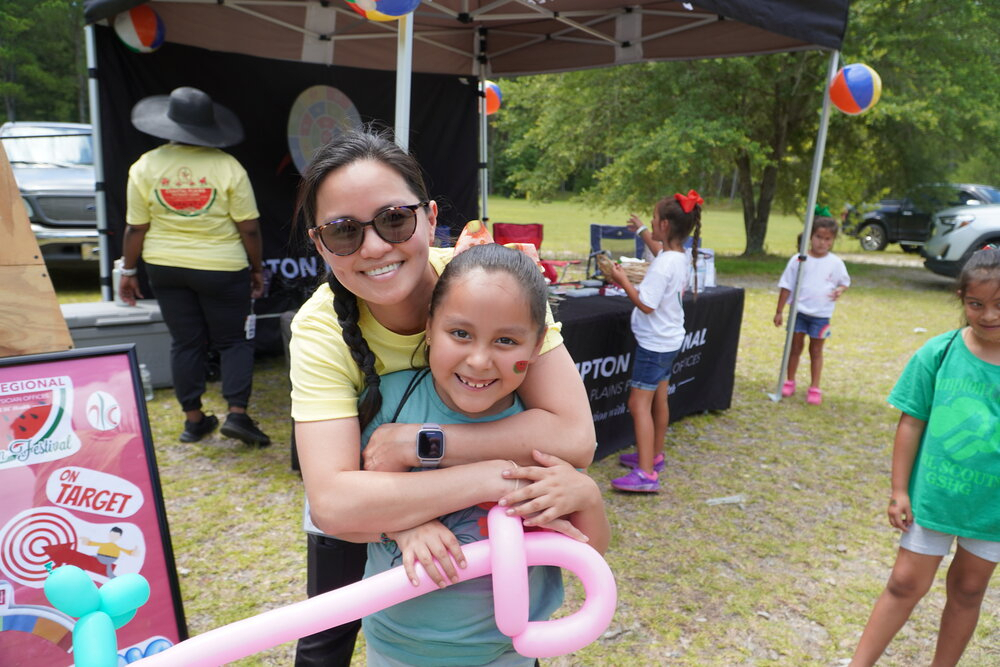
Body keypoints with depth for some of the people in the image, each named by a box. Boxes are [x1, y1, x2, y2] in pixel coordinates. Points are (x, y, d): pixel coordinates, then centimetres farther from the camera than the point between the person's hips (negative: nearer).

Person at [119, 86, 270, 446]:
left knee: (185, 342, 12)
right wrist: (257, 269, 3)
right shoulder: (227, 167, -11)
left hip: (165, 268, 3)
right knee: (233, 341, 9)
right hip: (221, 269, -3)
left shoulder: (145, 167, -3)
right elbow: (249, 228, -9)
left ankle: (193, 419, 18)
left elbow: (136, 228, 0)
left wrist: (128, 271, 11)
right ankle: (237, 413, -2)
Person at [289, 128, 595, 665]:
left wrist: (417, 441, -40)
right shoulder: (321, 329, -32)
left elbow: (575, 438, -39)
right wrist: (495, 475, -47)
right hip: (358, 517, 0)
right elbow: (334, 505, -41)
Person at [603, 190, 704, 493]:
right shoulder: (681, 258, 5)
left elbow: (646, 304, -26)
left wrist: (623, 280, -16)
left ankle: (646, 474, -9)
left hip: (653, 343, -10)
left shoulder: (662, 264, -25)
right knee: (658, 399, 19)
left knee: (639, 403, -8)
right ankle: (654, 456, 33)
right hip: (670, 339, 10)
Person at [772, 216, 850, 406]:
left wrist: (840, 290, -12)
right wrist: (779, 311, -1)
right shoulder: (798, 260, -5)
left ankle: (814, 388, 17)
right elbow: (786, 286, -1)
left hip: (821, 314, 0)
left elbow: (845, 281, 13)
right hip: (799, 311, 0)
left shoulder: (836, 263, -2)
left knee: (816, 350, 8)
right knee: (795, 346, 9)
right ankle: (790, 381, 23)